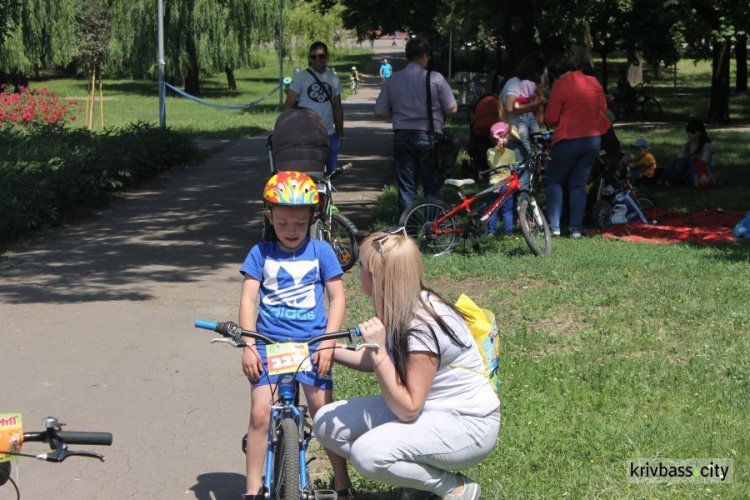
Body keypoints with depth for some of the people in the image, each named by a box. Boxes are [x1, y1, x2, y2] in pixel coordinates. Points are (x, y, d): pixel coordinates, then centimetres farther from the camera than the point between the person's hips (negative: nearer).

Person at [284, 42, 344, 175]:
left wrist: (340, 134, 13)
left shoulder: (334, 79, 11)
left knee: (331, 172, 11)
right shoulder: (301, 78, -3)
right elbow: (288, 106, -4)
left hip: (329, 134, 5)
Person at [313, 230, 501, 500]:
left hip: (468, 425, -9)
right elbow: (374, 363, 16)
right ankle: (421, 477, 7)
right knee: (327, 423, -2)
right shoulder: (399, 311, 0)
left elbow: (407, 409, -25)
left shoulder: (423, 326, -25)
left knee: (367, 453, -31)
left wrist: (378, 351, -29)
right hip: (425, 408, 9)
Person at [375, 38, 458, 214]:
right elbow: (452, 110, -5)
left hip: (402, 137, 3)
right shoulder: (435, 78, -7)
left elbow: (379, 111, 5)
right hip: (428, 137, -3)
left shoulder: (393, 80, 2)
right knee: (433, 188, 5)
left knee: (406, 188, 8)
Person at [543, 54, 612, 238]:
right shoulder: (593, 82, 6)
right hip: (593, 139, 5)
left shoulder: (560, 86, -11)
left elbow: (550, 119, -10)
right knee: (578, 184, 13)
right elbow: (603, 108, 14)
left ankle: (554, 226, 2)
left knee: (554, 181, 10)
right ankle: (576, 228, 6)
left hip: (568, 140, -5)